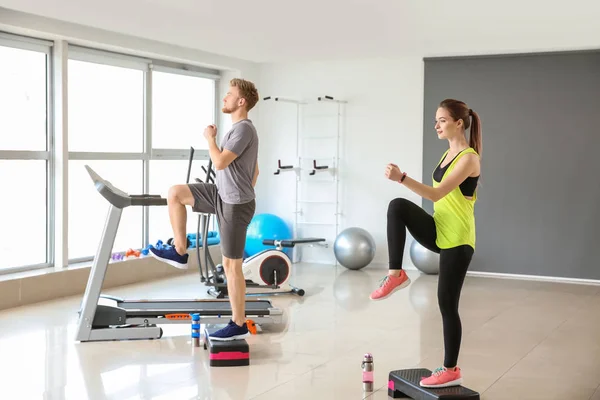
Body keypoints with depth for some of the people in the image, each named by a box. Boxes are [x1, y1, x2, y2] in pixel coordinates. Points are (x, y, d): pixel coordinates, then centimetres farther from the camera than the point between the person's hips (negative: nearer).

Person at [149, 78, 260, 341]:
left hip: (235, 204, -10)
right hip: (222, 196, 10)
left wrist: (210, 138, -9)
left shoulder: (244, 129, -18)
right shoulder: (239, 129, 14)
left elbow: (219, 163, -25)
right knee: (175, 193, 7)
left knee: (231, 264, -3)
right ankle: (180, 252, 12)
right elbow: (255, 170, 21)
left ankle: (238, 325, 6)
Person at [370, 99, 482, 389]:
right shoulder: (448, 154, 12)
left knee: (447, 303, -2)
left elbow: (437, 194, -26)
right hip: (438, 232, 8)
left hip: (457, 238, -8)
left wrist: (402, 178, -37)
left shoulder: (468, 158, -15)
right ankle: (396, 274, -13)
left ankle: (451, 370, 13)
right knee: (398, 206, -19)